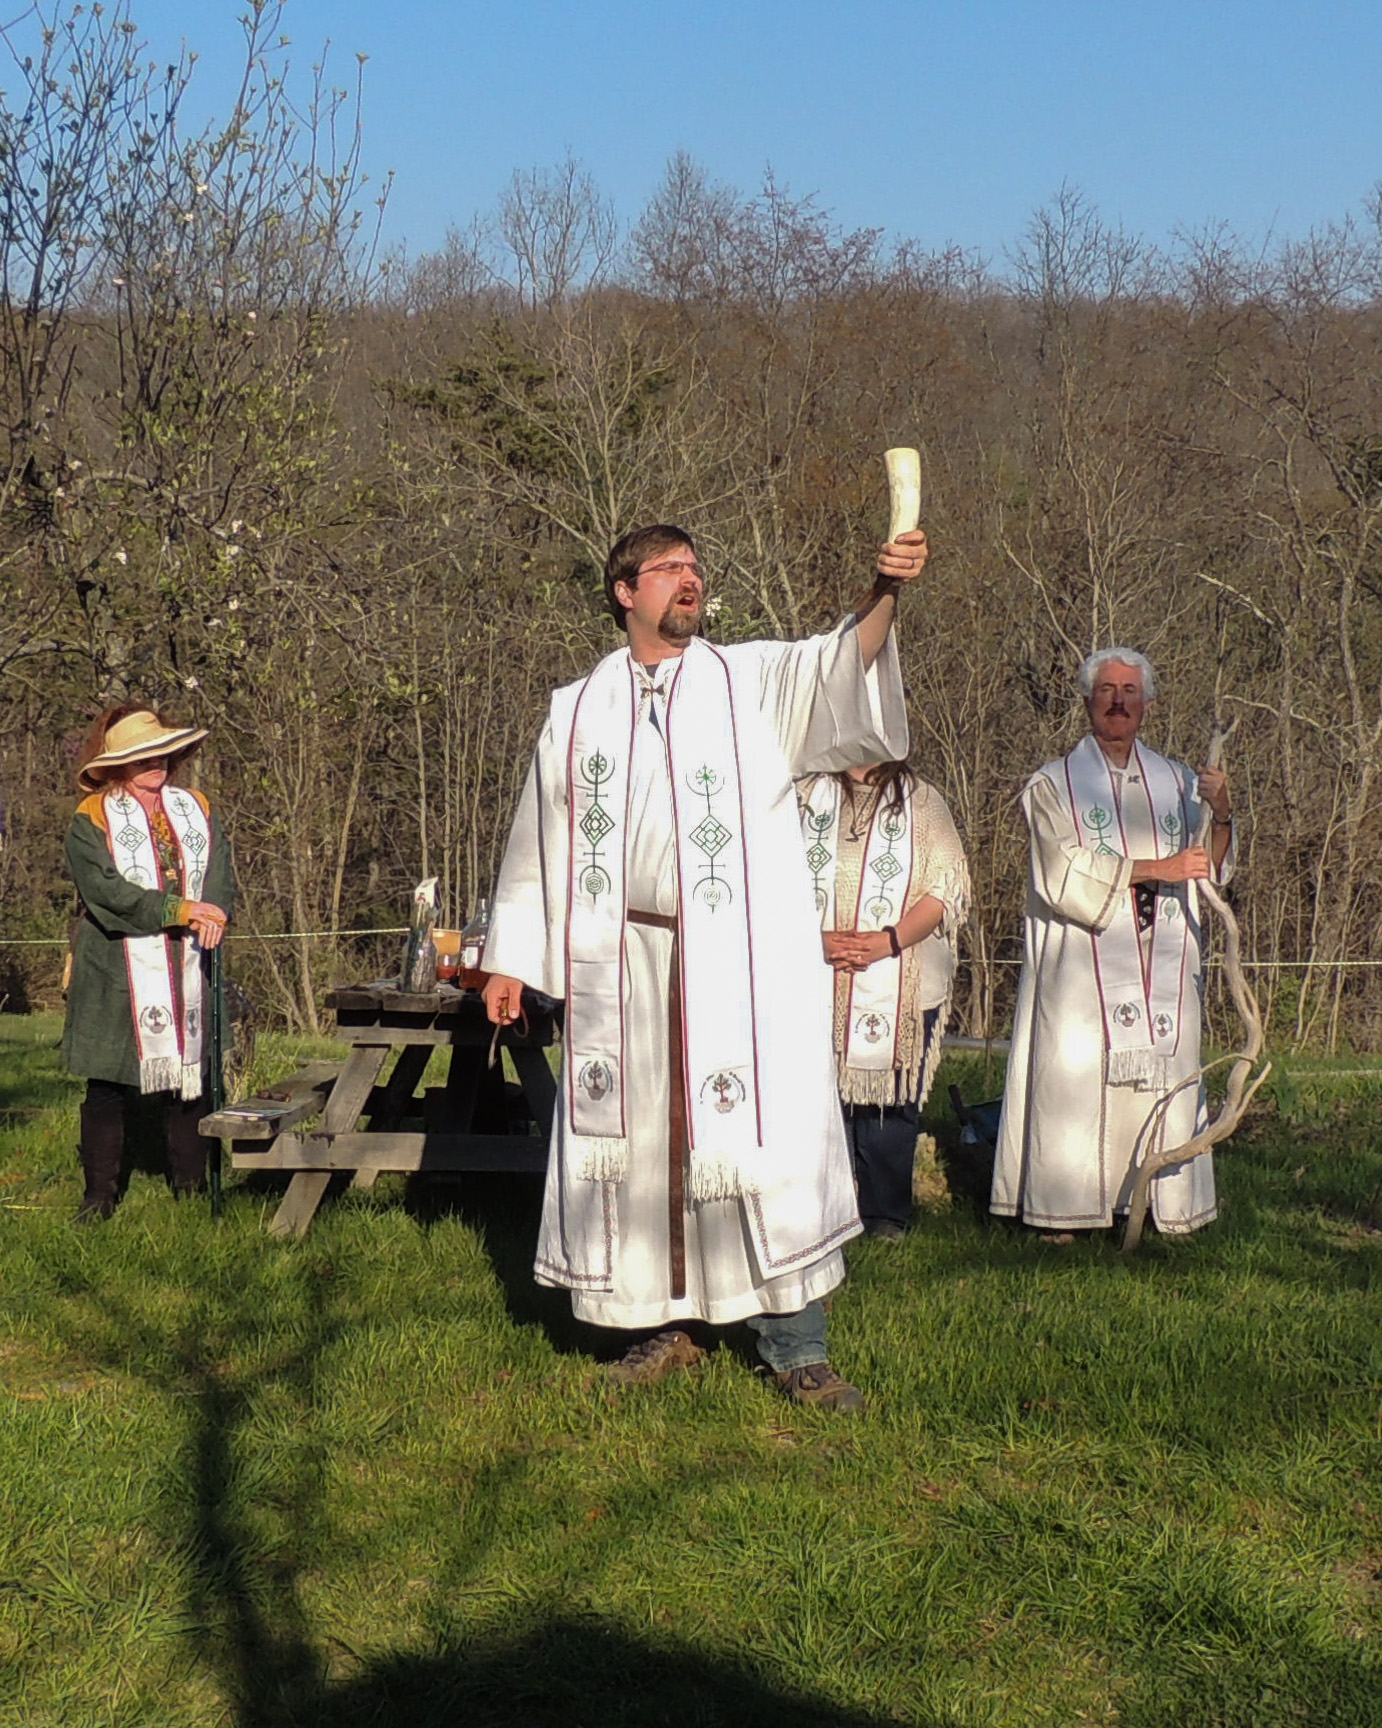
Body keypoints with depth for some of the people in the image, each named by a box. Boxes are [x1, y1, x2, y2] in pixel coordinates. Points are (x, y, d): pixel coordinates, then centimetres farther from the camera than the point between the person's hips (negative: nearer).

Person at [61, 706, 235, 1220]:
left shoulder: (196, 810, 15)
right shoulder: (91, 821, -1)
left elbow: (221, 876, 6)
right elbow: (106, 892, -14)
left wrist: (214, 916, -17)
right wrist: (181, 910, -18)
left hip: (186, 972, 4)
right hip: (116, 977, -3)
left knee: (188, 1080, 5)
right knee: (107, 1086, 0)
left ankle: (192, 1190, 13)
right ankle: (99, 1196, 9)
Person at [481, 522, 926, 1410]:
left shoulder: (752, 680, 6)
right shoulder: (578, 712, 12)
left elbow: (834, 667, -13)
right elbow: (542, 839, 15)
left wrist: (884, 593, -32)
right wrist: (514, 956, 13)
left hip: (739, 965, -2)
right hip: (624, 962, 2)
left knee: (767, 1141, -6)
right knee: (638, 1141, 5)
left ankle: (797, 1350, 1)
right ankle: (667, 1327, 19)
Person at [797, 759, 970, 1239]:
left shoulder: (921, 801, 8)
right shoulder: (805, 795, 10)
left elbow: (948, 888, -1)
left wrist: (888, 940, -14)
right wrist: (814, 938, -14)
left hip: (900, 987, 0)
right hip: (816, 982, 0)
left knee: (891, 1101, 1)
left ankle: (885, 1215, 12)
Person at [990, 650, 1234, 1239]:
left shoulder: (1176, 783, 14)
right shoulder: (1054, 785, 4)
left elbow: (1211, 873, 8)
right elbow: (1067, 874, -9)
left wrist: (1221, 815, -10)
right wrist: (1155, 869, -13)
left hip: (1163, 974, 3)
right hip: (1080, 971, -3)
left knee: (1160, 1087, -2)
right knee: (1076, 1079, -8)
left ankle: (1158, 1205, 3)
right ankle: (1065, 1212, -4)